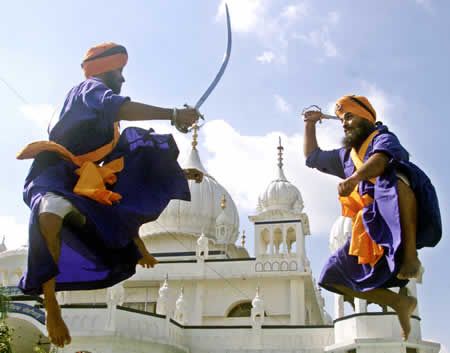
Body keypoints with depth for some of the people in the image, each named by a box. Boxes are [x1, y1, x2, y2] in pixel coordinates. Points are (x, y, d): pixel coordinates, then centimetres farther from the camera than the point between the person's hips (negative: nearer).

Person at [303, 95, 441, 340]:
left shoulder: (383, 137, 7)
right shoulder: (346, 155, 30)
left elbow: (381, 159, -19)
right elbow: (312, 157, 42)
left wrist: (355, 178, -37)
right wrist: (310, 125, 34)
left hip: (400, 219, -7)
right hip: (370, 230, 8)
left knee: (395, 174, -38)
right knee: (334, 275, -4)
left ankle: (410, 254, -37)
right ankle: (399, 302, -2)